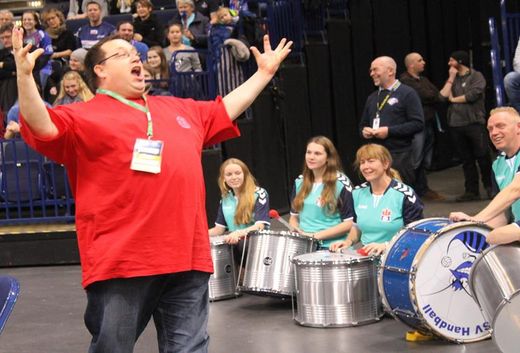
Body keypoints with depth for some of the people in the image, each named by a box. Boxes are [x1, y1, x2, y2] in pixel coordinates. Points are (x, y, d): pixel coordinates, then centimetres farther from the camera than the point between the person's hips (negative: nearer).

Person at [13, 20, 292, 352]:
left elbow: (226, 109, 36)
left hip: (187, 259, 6)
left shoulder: (180, 109, 22)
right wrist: (25, 75, -28)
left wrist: (264, 72, 39)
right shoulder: (85, 116, 2)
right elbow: (42, 127, -14)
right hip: (120, 261, -5)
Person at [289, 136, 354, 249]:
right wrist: (297, 230, -2)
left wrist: (316, 235, -12)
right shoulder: (300, 182, 11)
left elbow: (349, 223, -7)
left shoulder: (341, 183, -5)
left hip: (331, 248, -4)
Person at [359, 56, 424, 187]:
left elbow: (418, 124, -11)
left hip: (399, 156, -6)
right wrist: (364, 131, 3)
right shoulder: (372, 98, 19)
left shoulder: (407, 93, -2)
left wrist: (389, 131, -16)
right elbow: (363, 124, 27)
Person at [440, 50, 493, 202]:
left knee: (483, 156, -2)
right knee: (466, 159, 8)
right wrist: (451, 78, 1)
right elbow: (443, 96, 4)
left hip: (474, 122, -5)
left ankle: (490, 188, 10)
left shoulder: (476, 76, 1)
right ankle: (471, 191, 13)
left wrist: (453, 99, -2)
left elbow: (473, 95, -14)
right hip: (456, 124, 5)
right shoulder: (454, 78, 16)